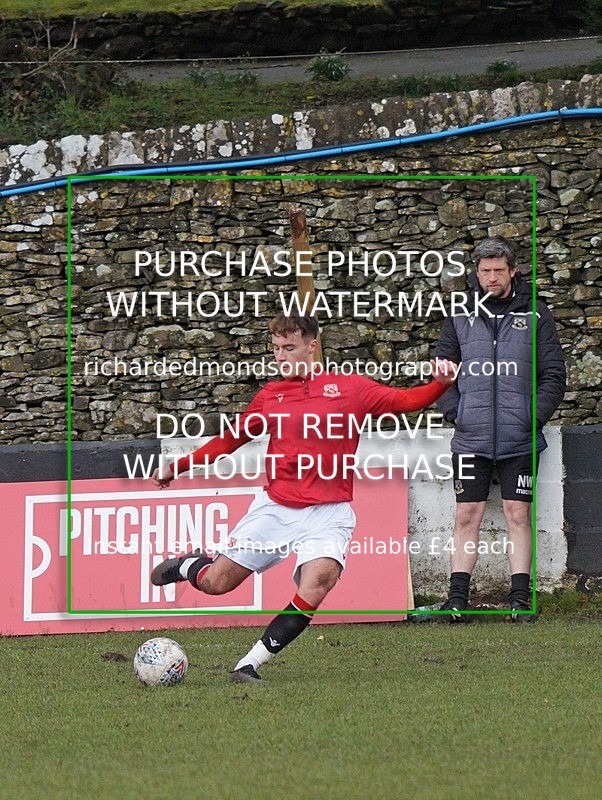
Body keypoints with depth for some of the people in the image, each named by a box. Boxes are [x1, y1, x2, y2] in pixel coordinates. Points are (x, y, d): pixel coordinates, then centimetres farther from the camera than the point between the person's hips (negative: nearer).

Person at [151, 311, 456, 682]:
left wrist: (439, 384, -19)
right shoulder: (270, 395, 9)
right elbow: (231, 439, 19)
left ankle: (250, 665, -17)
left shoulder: (350, 387, 3)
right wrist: (178, 467, 16)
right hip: (275, 508, 2)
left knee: (314, 587, -27)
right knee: (216, 582, 1)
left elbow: (404, 401, 1)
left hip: (328, 515, -2)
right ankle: (190, 565, 39)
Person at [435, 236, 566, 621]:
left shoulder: (534, 315, 5)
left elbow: (554, 374, 5)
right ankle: (457, 599, 3)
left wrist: (535, 415, -7)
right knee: (467, 516, 1)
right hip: (471, 438, 1)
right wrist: (454, 412, -2)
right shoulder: (460, 315, 9)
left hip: (519, 440, -1)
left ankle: (520, 599, 3)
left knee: (518, 514, 0)